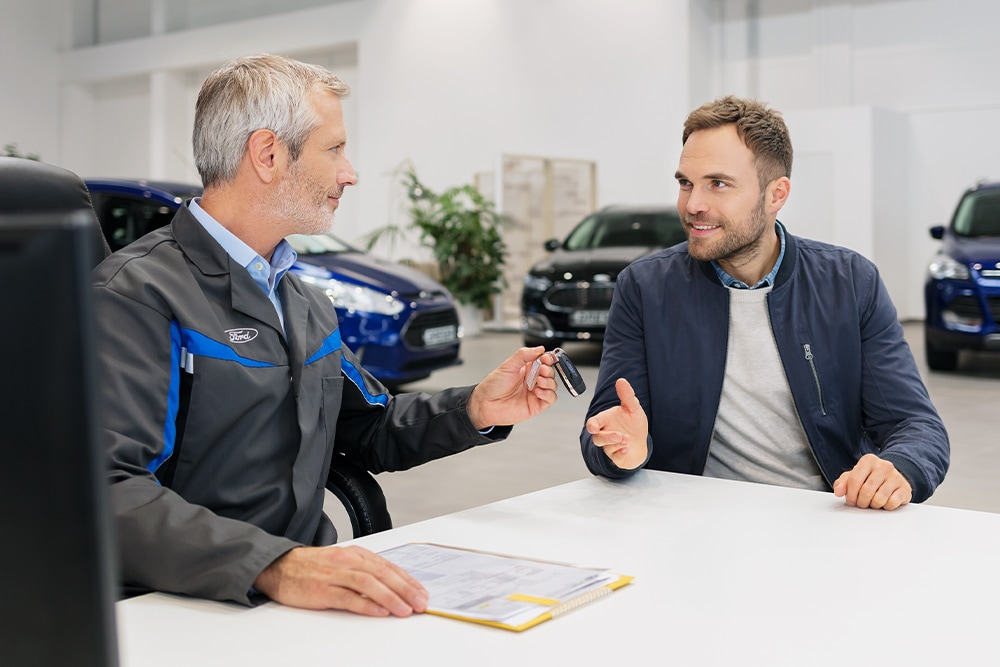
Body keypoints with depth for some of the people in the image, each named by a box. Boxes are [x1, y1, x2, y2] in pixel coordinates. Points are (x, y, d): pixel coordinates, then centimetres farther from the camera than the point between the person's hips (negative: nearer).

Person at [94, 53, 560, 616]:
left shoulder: (307, 303, 16)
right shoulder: (137, 294, -12)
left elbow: (371, 428, 26)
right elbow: (107, 493, -24)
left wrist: (475, 411, 8)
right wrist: (275, 565, -36)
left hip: (311, 588, 7)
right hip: (194, 611, -7)